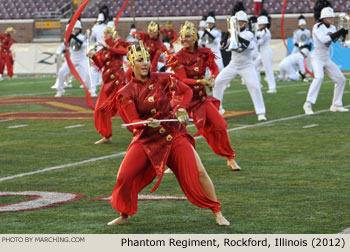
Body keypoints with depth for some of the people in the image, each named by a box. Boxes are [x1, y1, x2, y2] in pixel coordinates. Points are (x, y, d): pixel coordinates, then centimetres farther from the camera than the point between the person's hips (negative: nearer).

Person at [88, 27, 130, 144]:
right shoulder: (102, 51, 16)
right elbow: (100, 64, -1)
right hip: (107, 81, 6)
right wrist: (93, 56, -20)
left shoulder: (117, 45, 4)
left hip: (117, 79, -6)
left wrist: (109, 48, -22)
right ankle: (107, 136, 13)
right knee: (101, 108, 4)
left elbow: (125, 51, -19)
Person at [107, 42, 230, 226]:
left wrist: (181, 109, -7)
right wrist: (148, 123, -29)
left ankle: (217, 213, 6)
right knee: (124, 176, -11)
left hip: (174, 134, 0)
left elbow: (187, 91, 10)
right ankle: (124, 215, 13)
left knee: (198, 172, -9)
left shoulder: (163, 79, -3)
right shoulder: (126, 93, -5)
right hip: (145, 139, 0)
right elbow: (132, 123, -8)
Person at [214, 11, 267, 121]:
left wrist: (240, 38, -38)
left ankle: (261, 112, -11)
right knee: (217, 82, 0)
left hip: (247, 66, -5)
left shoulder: (248, 34, -8)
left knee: (254, 86, -16)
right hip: (233, 65, 5)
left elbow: (252, 45, -26)